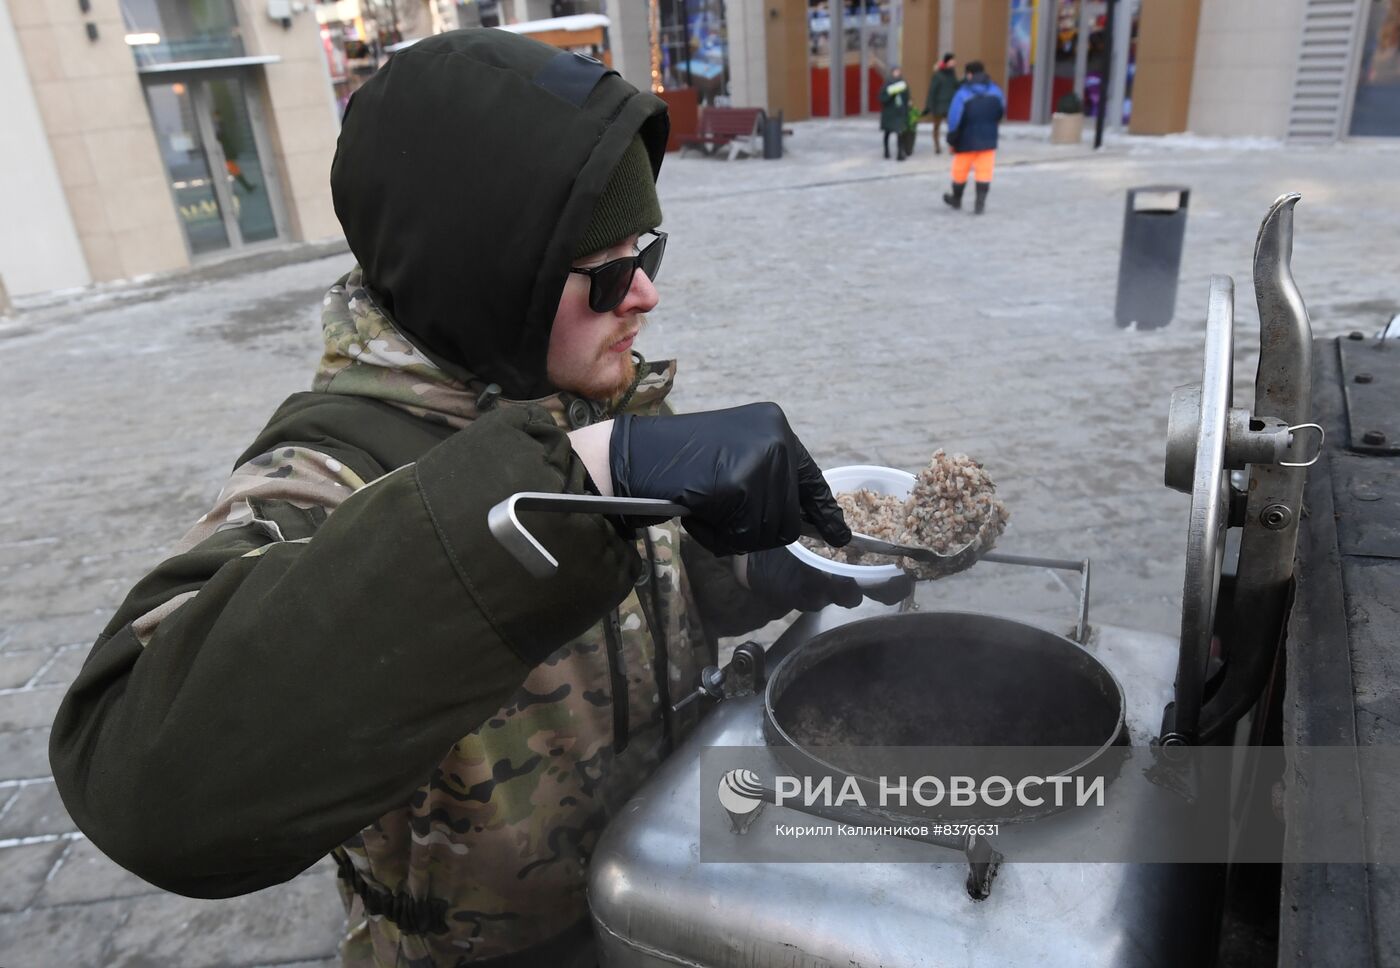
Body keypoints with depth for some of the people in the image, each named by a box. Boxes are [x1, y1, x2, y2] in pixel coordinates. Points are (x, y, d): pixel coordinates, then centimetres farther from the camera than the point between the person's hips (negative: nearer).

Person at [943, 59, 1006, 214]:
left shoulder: (963, 94, -14)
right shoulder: (996, 92, 1)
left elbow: (954, 120, -14)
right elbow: (1001, 111, 17)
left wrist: (951, 141, -4)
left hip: (966, 142, -3)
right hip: (988, 140, 3)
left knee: (960, 170, 14)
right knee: (985, 171, 3)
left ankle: (956, 199, 31)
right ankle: (980, 203, -4)